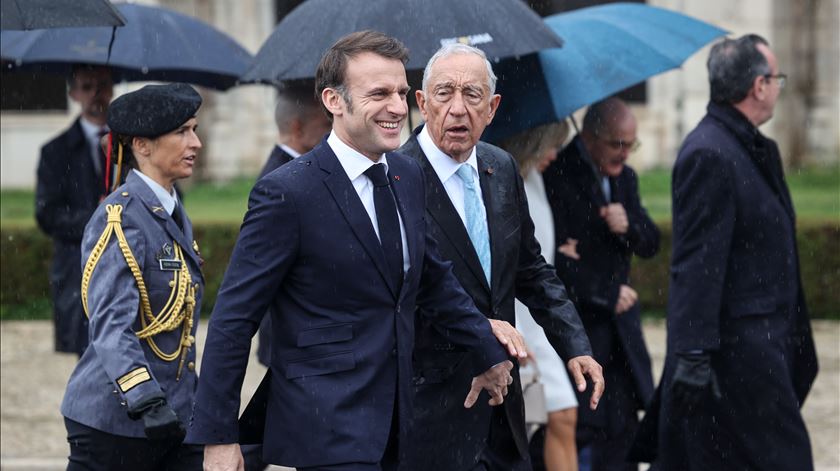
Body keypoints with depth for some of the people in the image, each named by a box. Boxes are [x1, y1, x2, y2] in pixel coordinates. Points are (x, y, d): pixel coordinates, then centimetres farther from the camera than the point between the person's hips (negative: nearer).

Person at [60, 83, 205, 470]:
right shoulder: (119, 219, -16)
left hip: (172, 415, 8)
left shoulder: (172, 213, 12)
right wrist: (144, 400, -38)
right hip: (115, 421, -8)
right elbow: (110, 324, -26)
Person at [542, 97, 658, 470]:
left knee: (621, 430, 4)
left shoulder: (625, 178, 13)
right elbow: (555, 259, -17)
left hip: (618, 326, 7)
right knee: (581, 425, -9)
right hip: (574, 324, -7)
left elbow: (650, 244, 12)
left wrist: (628, 226, -11)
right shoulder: (555, 176, -13)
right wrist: (611, 293, -11)